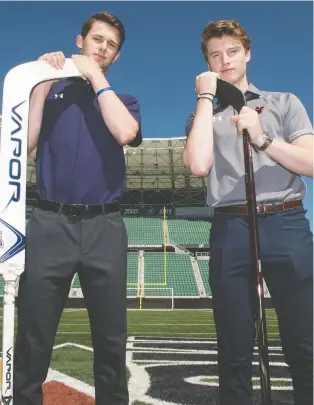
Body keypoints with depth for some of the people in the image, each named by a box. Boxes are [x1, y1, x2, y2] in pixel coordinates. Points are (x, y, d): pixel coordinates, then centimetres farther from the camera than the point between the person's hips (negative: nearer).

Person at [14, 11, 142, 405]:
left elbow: (125, 132, -8)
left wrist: (95, 76, 0)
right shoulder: (52, 91, 15)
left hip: (105, 227, 1)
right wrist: (41, 86, -4)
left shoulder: (122, 99, 17)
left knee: (111, 338, 8)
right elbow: (23, 146, 1)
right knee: (33, 337, 3)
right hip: (50, 223, 0)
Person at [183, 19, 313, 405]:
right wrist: (206, 97, 0)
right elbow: (198, 165, -7)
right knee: (235, 352, 6)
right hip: (230, 231, 0)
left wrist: (262, 138, -8)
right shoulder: (203, 115, 16)